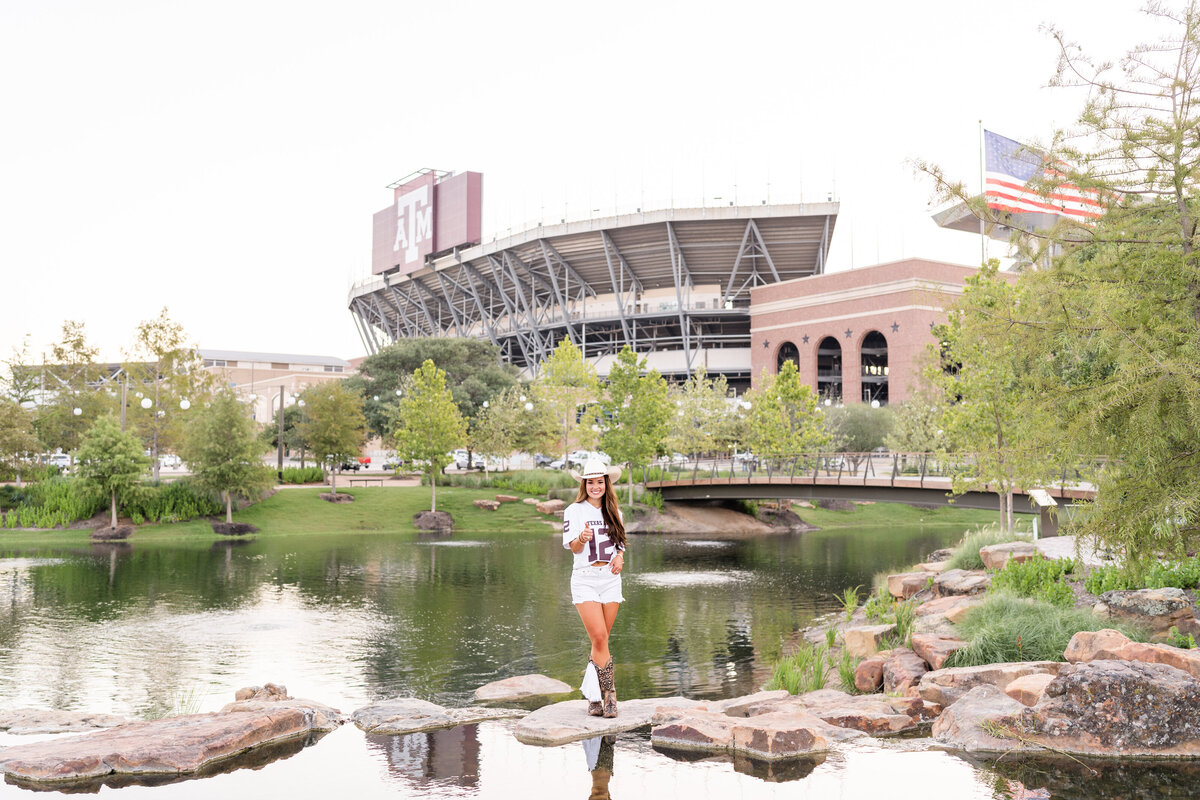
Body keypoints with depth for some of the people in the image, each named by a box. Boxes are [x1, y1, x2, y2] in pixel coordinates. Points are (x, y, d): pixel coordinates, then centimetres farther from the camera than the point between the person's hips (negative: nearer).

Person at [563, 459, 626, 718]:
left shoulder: (614, 512, 13)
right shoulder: (574, 511, 0)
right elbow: (574, 547, -7)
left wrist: (619, 557, -4)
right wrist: (583, 538, -30)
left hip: (611, 579, 4)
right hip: (585, 579, -4)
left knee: (601, 640, 4)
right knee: (600, 638, -14)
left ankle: (593, 695, 14)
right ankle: (609, 694, -5)